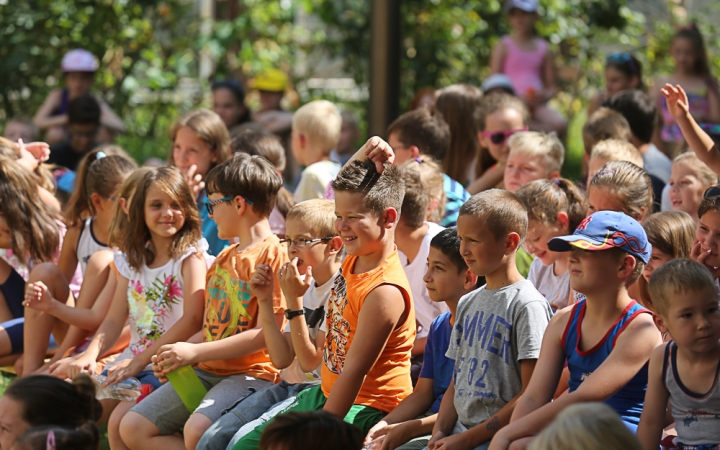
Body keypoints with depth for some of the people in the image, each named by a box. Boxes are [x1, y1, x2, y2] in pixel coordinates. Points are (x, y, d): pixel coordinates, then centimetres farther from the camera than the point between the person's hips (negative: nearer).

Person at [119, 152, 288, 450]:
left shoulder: (272, 254, -10)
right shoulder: (224, 258, 20)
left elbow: (266, 333, -17)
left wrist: (195, 352, -16)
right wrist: (178, 356, 1)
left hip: (250, 374, -9)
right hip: (206, 371, 9)